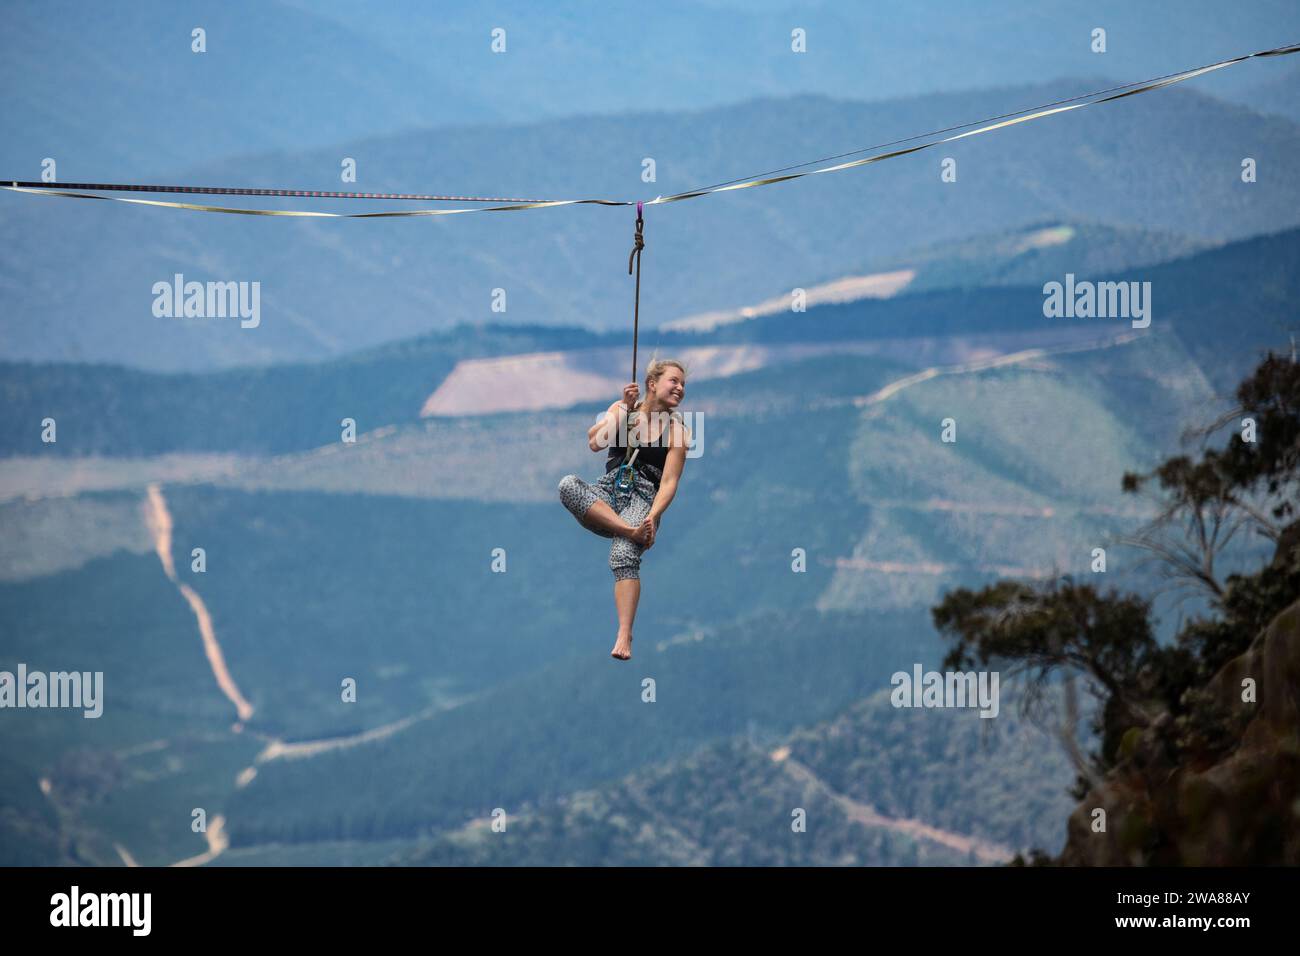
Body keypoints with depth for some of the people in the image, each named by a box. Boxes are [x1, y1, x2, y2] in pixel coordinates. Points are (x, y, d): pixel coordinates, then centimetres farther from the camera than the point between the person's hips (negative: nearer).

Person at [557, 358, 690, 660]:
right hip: (606, 495, 3)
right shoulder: (621, 409, 12)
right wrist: (625, 409, -10)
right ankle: (630, 531, -39)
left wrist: (652, 517, -20)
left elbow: (669, 482, -3)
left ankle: (624, 635, -44)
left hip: (642, 500, -3)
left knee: (624, 556, -33)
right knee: (568, 485, -31)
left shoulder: (676, 430, 6)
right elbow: (595, 443, -4)